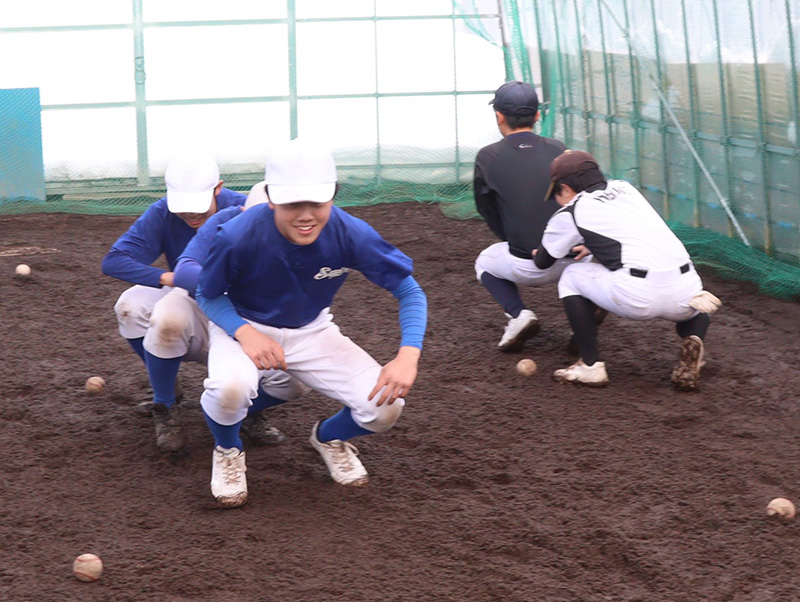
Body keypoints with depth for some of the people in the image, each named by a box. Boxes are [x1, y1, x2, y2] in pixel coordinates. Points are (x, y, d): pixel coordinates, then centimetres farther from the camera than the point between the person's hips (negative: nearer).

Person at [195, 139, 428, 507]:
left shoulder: (351, 235, -24)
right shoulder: (238, 237, -29)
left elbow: (408, 290, -15)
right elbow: (209, 296, -11)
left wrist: (408, 356, -31)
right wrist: (244, 333, -31)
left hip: (311, 332, 2)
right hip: (245, 327, -2)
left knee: (386, 404, -18)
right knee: (230, 387, -38)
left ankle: (329, 436, 19)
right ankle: (227, 450, 1)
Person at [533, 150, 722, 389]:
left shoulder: (569, 214, 10)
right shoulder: (624, 188, 24)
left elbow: (543, 261, 26)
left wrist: (536, 253, 48)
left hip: (638, 297, -5)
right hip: (684, 292, 5)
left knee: (571, 277, 17)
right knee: (697, 308, 39)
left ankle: (591, 365, 11)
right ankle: (692, 341, 3)